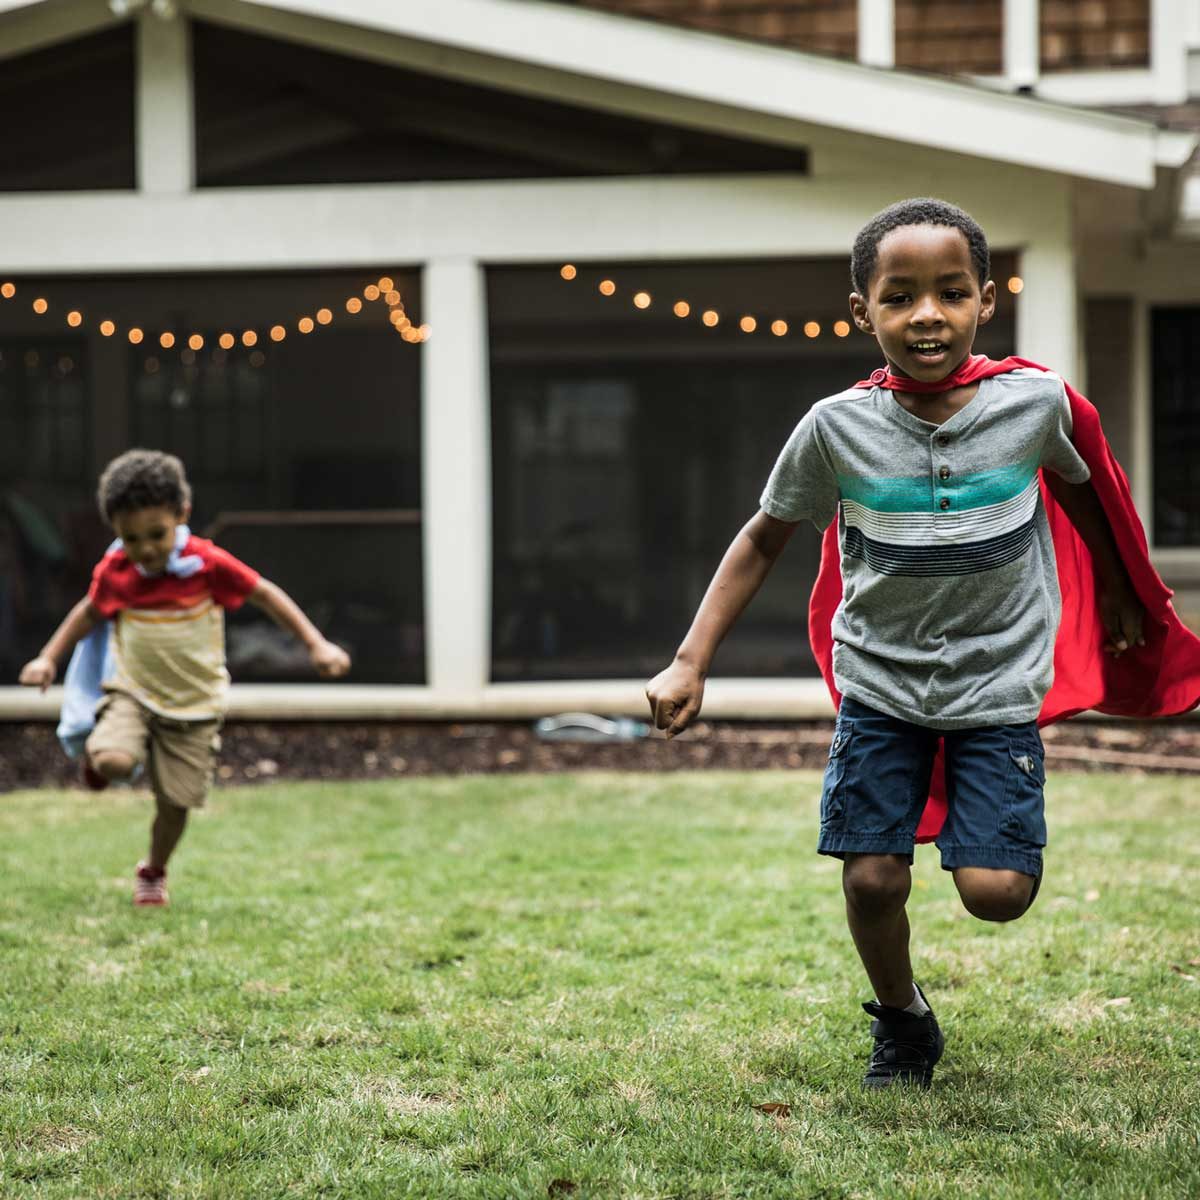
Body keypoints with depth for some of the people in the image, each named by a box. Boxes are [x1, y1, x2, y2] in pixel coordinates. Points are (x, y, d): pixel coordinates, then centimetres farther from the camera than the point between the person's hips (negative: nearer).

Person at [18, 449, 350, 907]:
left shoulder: (208, 563, -17)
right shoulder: (113, 571, -8)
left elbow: (265, 594, -7)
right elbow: (89, 612, 12)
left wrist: (317, 645, -9)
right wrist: (48, 658, 5)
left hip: (194, 705, -1)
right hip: (133, 693, 1)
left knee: (175, 803, 3)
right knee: (114, 761, -29)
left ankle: (153, 873, 34)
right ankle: (96, 754, 11)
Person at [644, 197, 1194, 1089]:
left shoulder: (1036, 402, -13)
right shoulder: (837, 428, -14)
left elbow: (1080, 490, 10)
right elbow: (763, 541, -1)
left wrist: (1118, 599, 23)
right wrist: (690, 664, -6)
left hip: (998, 686, 0)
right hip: (880, 687, 1)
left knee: (997, 890, -10)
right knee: (873, 878, -3)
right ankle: (903, 1024, 27)